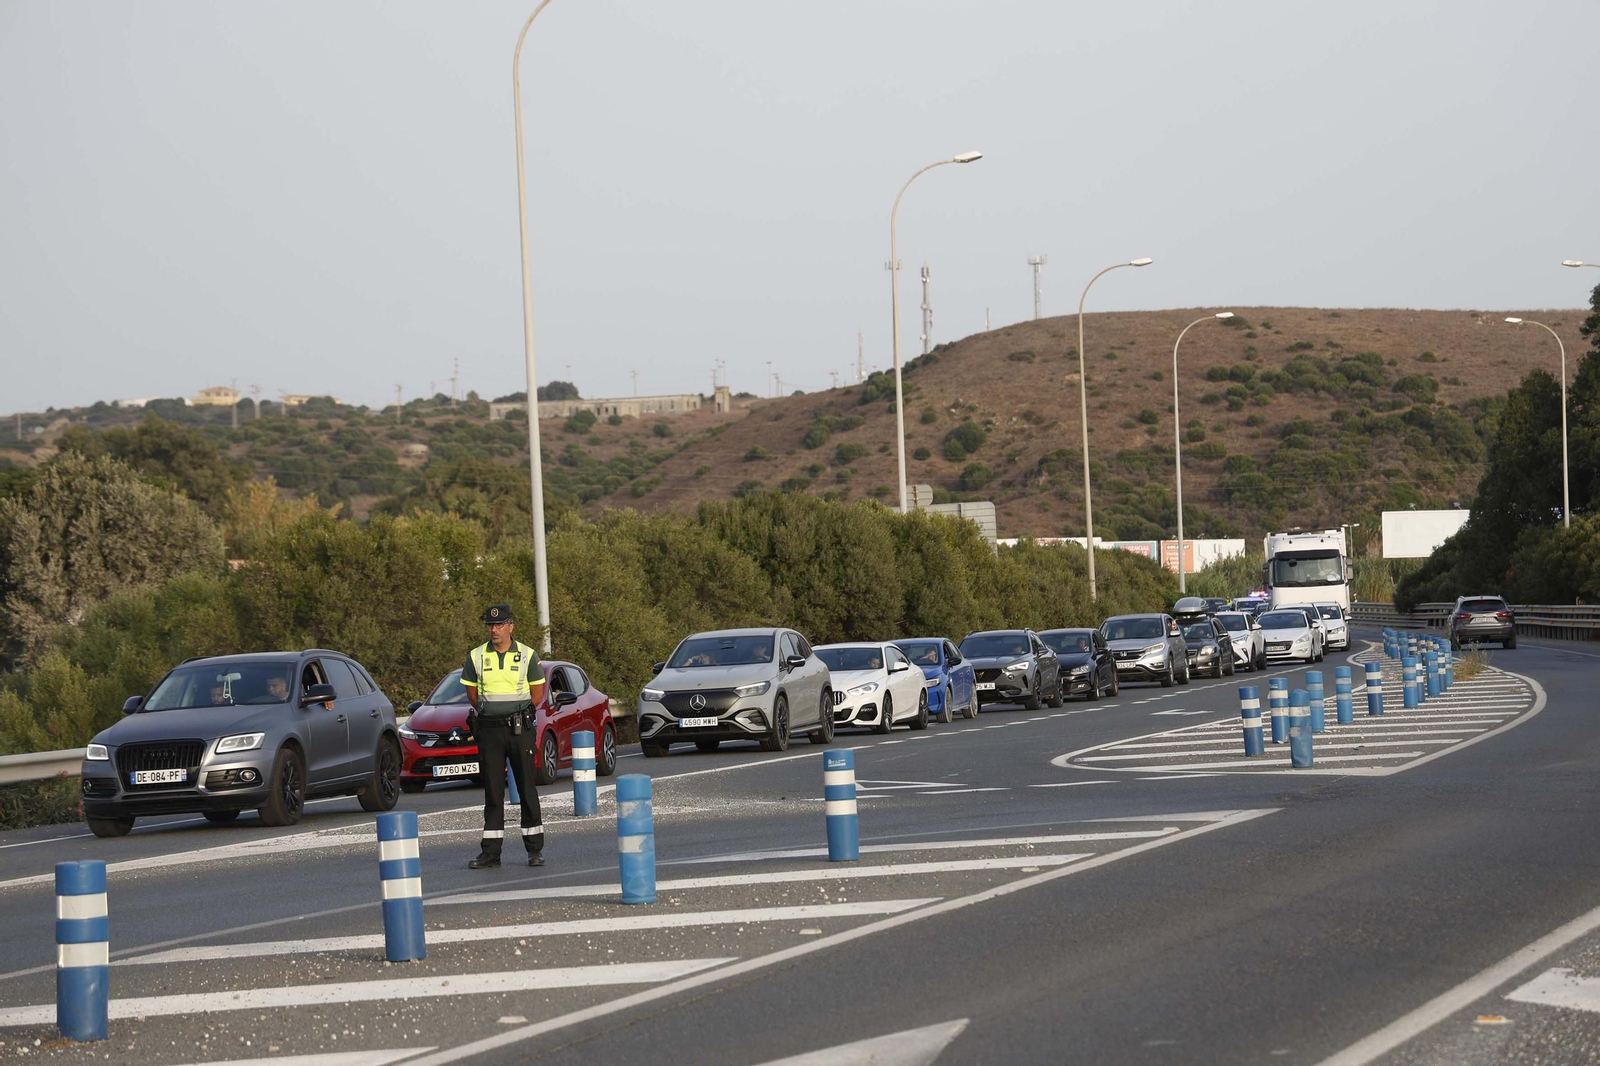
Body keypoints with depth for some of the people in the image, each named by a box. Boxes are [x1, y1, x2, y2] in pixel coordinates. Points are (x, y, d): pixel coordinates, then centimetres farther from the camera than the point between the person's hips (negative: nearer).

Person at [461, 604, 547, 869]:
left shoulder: (528, 656, 0)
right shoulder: (476, 657, 4)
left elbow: (538, 692, 8)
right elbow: (471, 691, 14)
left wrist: (520, 715, 6)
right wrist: (486, 712, 12)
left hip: (520, 729, -1)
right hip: (489, 730, 1)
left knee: (527, 787, -1)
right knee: (492, 790, 3)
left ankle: (535, 849, 5)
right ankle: (491, 852, 5)